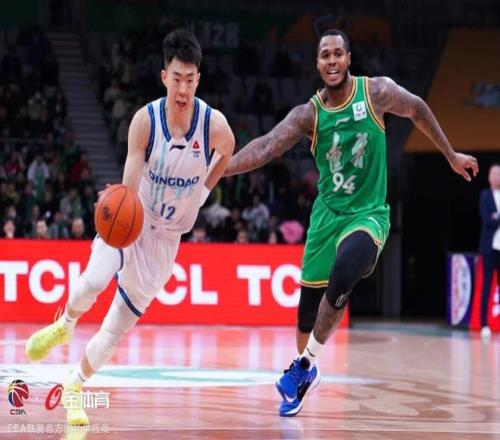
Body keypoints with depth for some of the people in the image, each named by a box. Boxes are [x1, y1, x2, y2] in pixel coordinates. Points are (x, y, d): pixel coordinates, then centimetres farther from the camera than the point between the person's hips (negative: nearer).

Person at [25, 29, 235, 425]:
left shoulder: (215, 124, -18)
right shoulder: (145, 120, -20)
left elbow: (227, 152, 9)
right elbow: (130, 189, -24)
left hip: (167, 234, 1)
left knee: (124, 319, 2)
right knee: (94, 281, -27)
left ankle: (74, 386, 21)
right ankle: (63, 327, 7)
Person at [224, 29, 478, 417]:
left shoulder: (377, 92, -9)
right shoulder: (309, 115, -6)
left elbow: (418, 110, 10)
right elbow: (266, 147, -18)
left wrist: (451, 156, 18)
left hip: (368, 214, -3)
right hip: (328, 213, 3)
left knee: (342, 276, -30)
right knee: (309, 301, 6)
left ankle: (305, 364, -13)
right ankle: (306, 368, 34)